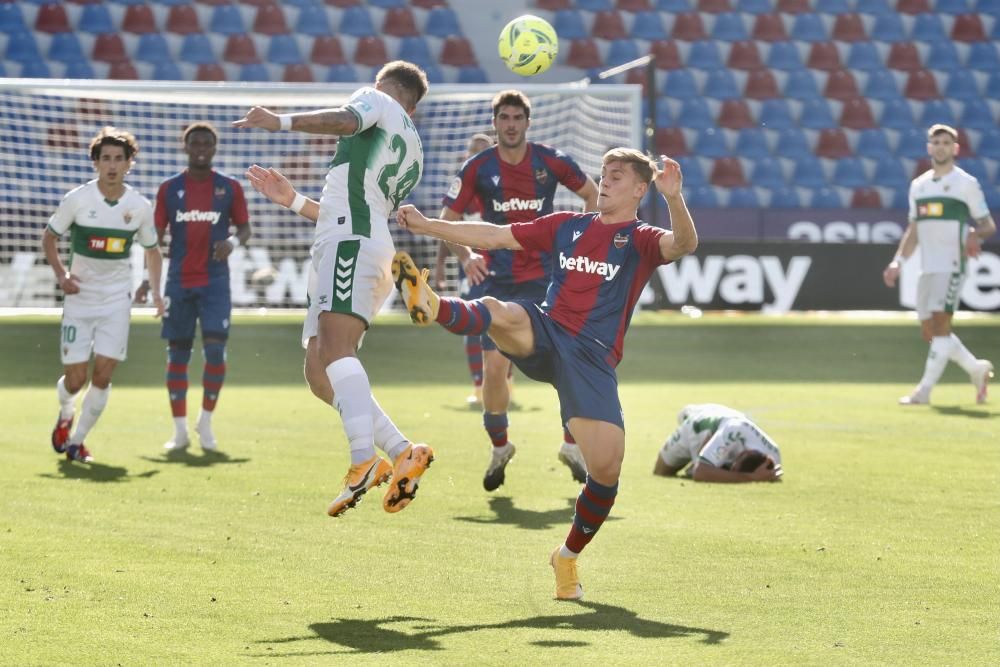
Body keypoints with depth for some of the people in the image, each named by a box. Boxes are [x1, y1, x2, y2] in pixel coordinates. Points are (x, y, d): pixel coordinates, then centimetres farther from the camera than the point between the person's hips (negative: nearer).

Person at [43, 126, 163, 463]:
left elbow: (151, 249, 12)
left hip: (117, 299, 1)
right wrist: (60, 273, -11)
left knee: (103, 375, -8)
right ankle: (65, 416, 34)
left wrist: (156, 292, 1)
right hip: (79, 297, -1)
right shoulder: (77, 199, -9)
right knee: (75, 379, -1)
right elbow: (49, 237, 4)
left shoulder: (140, 206, -3)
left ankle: (77, 441, 9)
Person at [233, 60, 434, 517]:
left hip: (350, 243, -9)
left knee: (335, 347, -27)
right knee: (319, 375, 4)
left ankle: (365, 460, -44)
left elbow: (347, 120, -13)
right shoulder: (413, 157, 34)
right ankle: (401, 453, -5)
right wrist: (293, 201, 41)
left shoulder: (376, 100, 13)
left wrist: (283, 122, -18)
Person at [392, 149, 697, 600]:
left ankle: (569, 557, 11)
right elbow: (495, 237, 23)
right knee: (497, 313, -32)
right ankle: (431, 307, -63)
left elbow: (683, 244, -16)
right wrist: (426, 226, 20)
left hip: (592, 359, -3)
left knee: (606, 468, -12)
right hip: (542, 334, 3)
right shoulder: (566, 226, 20)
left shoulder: (640, 240, 7)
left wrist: (674, 198, -36)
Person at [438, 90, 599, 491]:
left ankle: (571, 447, 11)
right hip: (497, 280, 0)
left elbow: (591, 194, 13)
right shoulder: (477, 168, -3)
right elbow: (447, 219, 3)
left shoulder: (551, 161, -2)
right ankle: (499, 448, 17)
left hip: (547, 277, 0)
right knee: (494, 366, -6)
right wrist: (465, 256, -14)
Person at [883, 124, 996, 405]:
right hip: (927, 267, 6)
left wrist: (976, 235, -21)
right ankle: (977, 368, 24)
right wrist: (898, 261, 8)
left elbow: (988, 224, 1)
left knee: (940, 323, -15)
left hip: (952, 266, -6)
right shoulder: (918, 185, 15)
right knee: (929, 330, 6)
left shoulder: (966, 183, 0)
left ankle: (925, 390, -16)